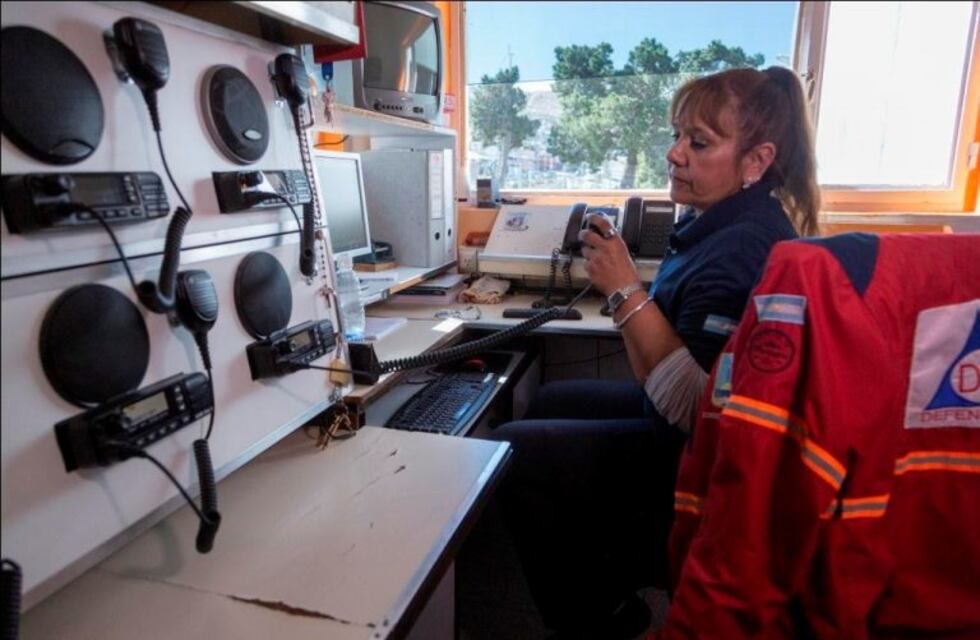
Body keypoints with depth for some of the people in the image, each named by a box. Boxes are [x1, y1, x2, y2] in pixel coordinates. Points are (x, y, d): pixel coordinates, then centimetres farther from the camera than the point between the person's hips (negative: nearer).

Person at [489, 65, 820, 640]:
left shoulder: (743, 248, -28)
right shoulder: (721, 220, 4)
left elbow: (690, 406, -31)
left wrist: (627, 290, -28)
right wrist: (619, 280, -3)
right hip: (684, 423, 11)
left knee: (510, 451, -10)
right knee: (550, 403, 21)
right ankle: (611, 591, 32)